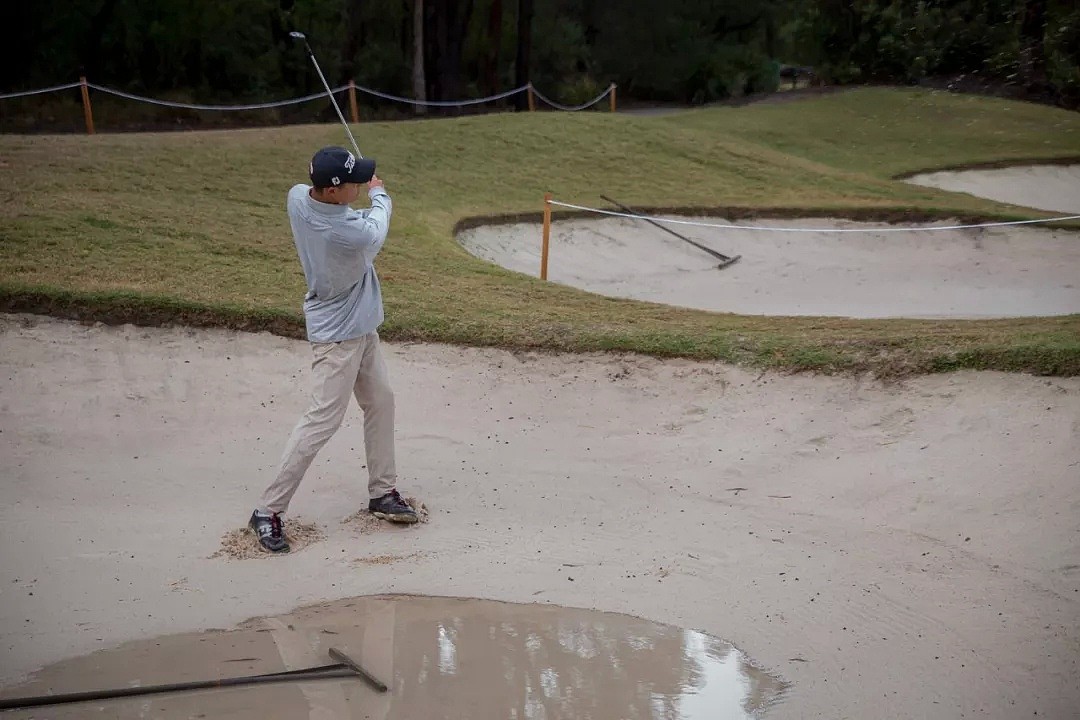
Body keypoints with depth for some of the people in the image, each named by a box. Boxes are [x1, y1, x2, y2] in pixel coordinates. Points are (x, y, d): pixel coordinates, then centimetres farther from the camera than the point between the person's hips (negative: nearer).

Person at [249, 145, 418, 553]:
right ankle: (268, 511, 1)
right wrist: (379, 193, 11)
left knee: (380, 402, 18)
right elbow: (377, 232, -7)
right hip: (339, 334, -9)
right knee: (322, 421, -6)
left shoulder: (297, 197, -13)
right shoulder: (351, 232, -33)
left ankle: (382, 492, 31)